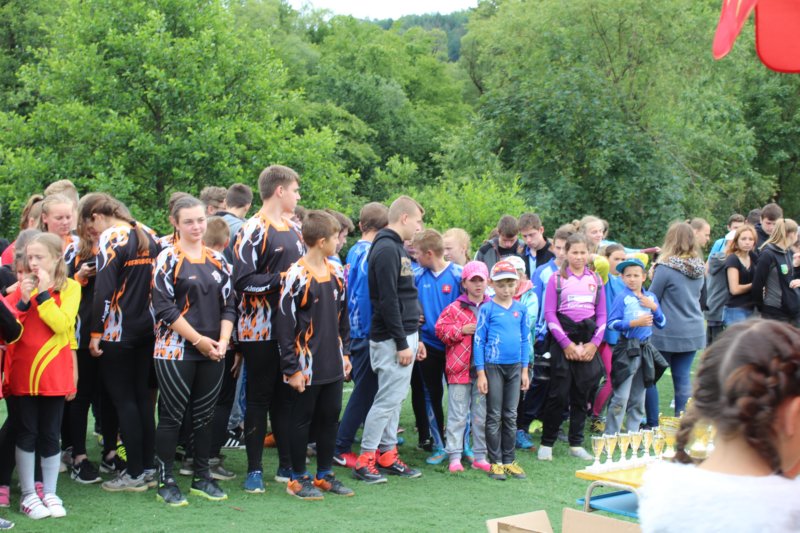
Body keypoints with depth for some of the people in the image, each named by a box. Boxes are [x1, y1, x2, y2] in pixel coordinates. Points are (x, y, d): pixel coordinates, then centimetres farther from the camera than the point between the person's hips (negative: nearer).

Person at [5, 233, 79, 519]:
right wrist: (23, 301, -14)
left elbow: (62, 324, -16)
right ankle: (28, 494, 13)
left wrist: (43, 293, -18)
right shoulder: (21, 286, 5)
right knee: (26, 433, 4)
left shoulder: (70, 287, -2)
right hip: (22, 374, 2)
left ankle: (50, 493, 17)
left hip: (53, 374, -1)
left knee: (50, 435, 6)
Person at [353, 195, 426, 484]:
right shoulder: (386, 249, -15)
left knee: (394, 398, 12)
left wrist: (414, 338, 19)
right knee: (388, 399, -7)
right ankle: (364, 461, -2)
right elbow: (387, 300, -20)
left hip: (404, 335, 10)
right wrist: (402, 343, -20)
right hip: (391, 340, -10)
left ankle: (388, 455, 19)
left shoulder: (396, 248, 18)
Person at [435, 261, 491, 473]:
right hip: (459, 368, -2)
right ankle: (455, 456, 6)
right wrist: (463, 330, -11)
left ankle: (480, 456, 18)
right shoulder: (454, 308, 2)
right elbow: (441, 330, -2)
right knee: (458, 414, 2)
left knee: (482, 415, 9)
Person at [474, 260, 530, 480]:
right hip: (493, 366, -4)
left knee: (511, 416, 9)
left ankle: (509, 460, 18)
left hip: (515, 367, 4)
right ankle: (495, 462, 10)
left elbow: (525, 339, 11)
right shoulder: (487, 309, -6)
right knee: (494, 416, 3)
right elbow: (479, 340, -5)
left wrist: (525, 370, 8)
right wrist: (481, 373, -8)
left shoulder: (521, 309, 5)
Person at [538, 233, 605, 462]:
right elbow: (549, 313, -4)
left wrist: (594, 343, -3)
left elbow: (602, 314, 10)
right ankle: (546, 443, 5)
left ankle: (576, 444, 15)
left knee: (583, 394, 6)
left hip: (588, 342, 3)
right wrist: (566, 343, -11)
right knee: (559, 394, -5)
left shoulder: (596, 280, 11)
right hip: (563, 340, -3)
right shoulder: (557, 279, 1)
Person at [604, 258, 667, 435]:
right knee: (621, 398, -9)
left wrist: (654, 307, -5)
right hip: (626, 349, -6)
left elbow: (662, 324, 10)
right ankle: (610, 437, -3)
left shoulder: (651, 297, 9)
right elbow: (612, 323, -12)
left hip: (645, 349, 6)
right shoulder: (622, 297, -6)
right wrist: (635, 323, -20)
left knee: (638, 399, 13)